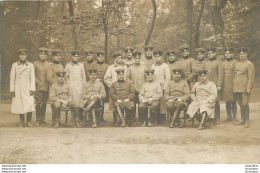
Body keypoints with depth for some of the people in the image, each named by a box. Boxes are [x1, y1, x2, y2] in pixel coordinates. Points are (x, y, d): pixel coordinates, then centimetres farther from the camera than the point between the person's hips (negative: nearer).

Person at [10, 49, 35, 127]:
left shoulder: (30, 65, 3)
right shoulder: (14, 65, 3)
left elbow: (32, 78, 2)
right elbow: (12, 78, 4)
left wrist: (32, 89, -6)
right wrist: (12, 90, -2)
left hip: (27, 88, 0)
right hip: (18, 89, 1)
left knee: (30, 105, -11)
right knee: (19, 105, 4)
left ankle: (28, 121, 4)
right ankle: (22, 122, 18)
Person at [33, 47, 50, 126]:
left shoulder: (49, 64, 8)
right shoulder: (35, 64, 3)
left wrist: (49, 83, -1)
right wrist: (37, 82, -7)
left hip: (46, 87, 2)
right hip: (38, 87, -2)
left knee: (44, 103, 9)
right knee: (38, 104, -5)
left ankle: (42, 118, 20)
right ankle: (38, 120, 2)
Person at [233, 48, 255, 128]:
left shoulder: (250, 64, -3)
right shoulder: (237, 64, 16)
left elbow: (251, 78, -9)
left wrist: (249, 88, -15)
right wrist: (233, 87, 13)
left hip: (245, 88, -6)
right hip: (237, 88, 6)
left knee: (245, 104, -6)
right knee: (240, 104, 10)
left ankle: (247, 121, 2)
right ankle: (242, 120, 19)